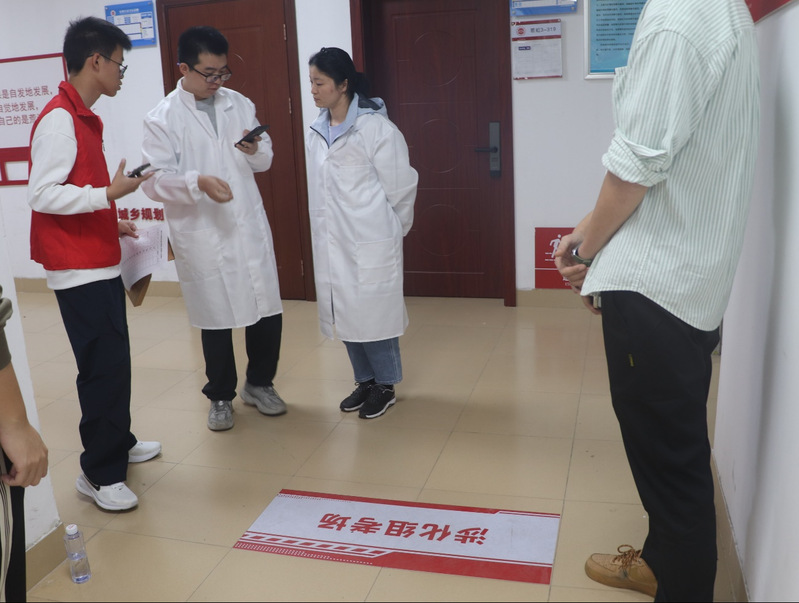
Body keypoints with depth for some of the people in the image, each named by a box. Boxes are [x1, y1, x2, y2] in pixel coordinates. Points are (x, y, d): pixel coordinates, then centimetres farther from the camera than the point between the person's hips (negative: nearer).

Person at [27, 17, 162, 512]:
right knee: (104, 367, -6)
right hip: (80, 270, -10)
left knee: (114, 361, 18)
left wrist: (110, 223, 16)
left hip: (100, 263, 10)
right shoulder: (59, 119, -15)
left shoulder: (82, 117, 15)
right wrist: (110, 193, -22)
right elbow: (43, 194, -20)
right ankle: (100, 473, 6)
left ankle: (119, 443, 33)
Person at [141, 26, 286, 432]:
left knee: (267, 311, 6)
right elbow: (155, 181, -11)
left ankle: (259, 384, 30)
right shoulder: (163, 118, -5)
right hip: (201, 235, -3)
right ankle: (221, 396, 28)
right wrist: (198, 182, -28)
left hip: (249, 227, 4)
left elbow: (265, 160, 14)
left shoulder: (239, 104, 8)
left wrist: (256, 149, -9)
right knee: (215, 319, 8)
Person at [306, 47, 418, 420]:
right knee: (344, 313, 12)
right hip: (332, 242, 7)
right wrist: (326, 228, 11)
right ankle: (365, 381, 28)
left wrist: (392, 231, 2)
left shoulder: (375, 128, -12)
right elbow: (320, 189, 13)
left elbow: (401, 186, -7)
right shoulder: (316, 132, 8)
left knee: (373, 313, 2)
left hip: (370, 242, -6)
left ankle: (385, 385, 20)